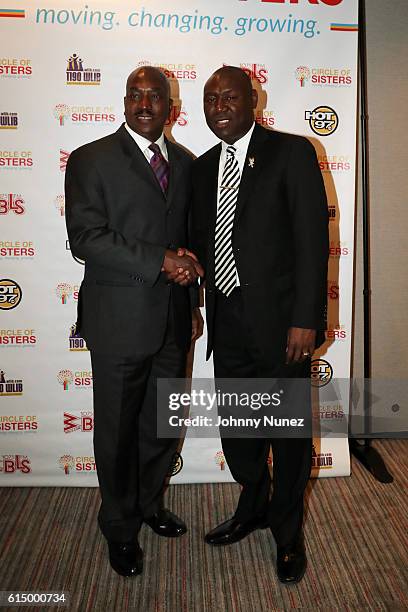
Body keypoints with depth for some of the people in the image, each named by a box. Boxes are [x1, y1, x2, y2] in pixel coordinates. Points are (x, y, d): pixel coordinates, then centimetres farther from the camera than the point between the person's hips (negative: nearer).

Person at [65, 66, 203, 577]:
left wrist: (193, 304, 13)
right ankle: (121, 527, 31)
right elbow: (86, 238, -15)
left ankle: (150, 505, 41)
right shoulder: (91, 160, -4)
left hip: (173, 321, 5)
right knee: (117, 430, 9)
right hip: (119, 321, -5)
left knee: (163, 423, 17)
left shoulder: (184, 163, 12)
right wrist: (161, 260, -20)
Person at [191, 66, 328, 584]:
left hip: (280, 322, -5)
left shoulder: (292, 152, -6)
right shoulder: (204, 167, 12)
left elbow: (313, 238, -12)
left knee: (288, 434, 10)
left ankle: (287, 530, 33)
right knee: (235, 429, 17)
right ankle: (253, 507, 43)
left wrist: (305, 320, -16)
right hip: (227, 325, 5)